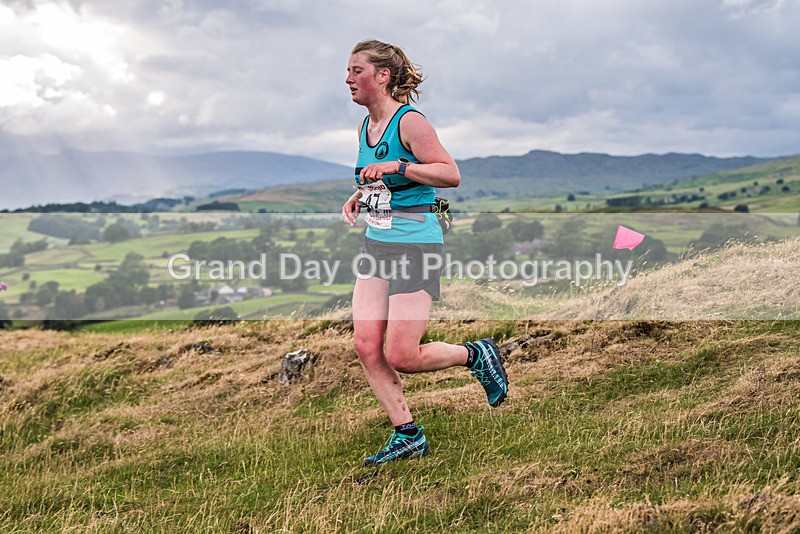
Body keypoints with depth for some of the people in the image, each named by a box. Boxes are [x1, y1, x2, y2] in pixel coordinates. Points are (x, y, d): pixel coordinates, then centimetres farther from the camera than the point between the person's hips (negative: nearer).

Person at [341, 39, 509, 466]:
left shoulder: (410, 121, -13)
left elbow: (451, 174, -18)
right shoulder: (364, 126, 12)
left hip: (415, 244, -8)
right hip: (375, 244, 8)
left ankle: (477, 356, 16)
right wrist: (359, 195, 9)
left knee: (400, 357, -9)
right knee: (366, 348, 1)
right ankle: (407, 435, 14)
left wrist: (396, 166, -24)